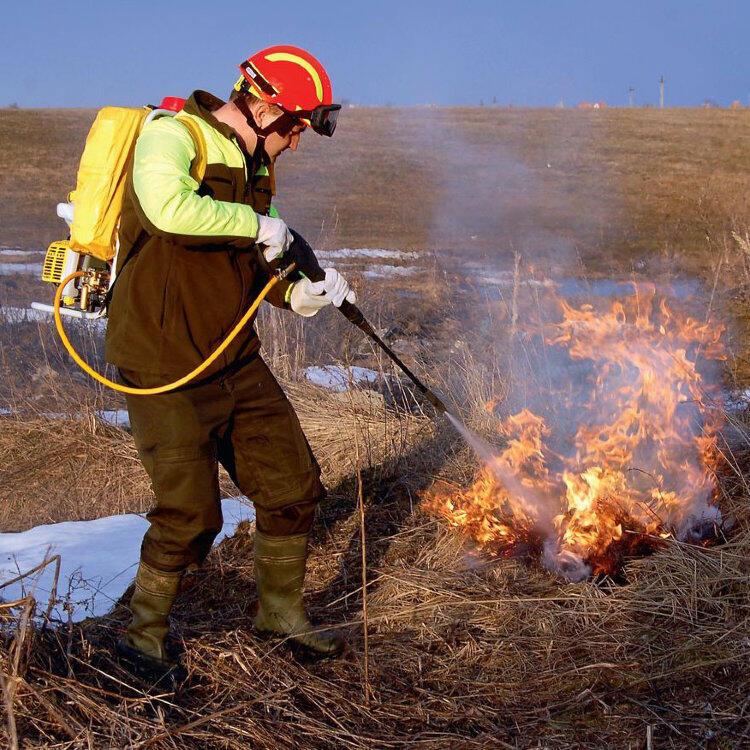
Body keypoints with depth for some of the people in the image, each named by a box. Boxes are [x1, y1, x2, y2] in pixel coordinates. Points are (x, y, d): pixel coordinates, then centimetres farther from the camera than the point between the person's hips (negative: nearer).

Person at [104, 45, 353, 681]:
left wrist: (303, 293, -1)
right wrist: (257, 224, -22)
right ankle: (144, 634, 18)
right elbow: (169, 207, -36)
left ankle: (280, 611, 30)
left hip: (236, 363, 9)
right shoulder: (172, 136, -14)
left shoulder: (253, 166, 14)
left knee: (294, 486, 9)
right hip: (165, 369, -8)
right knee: (192, 515, -6)